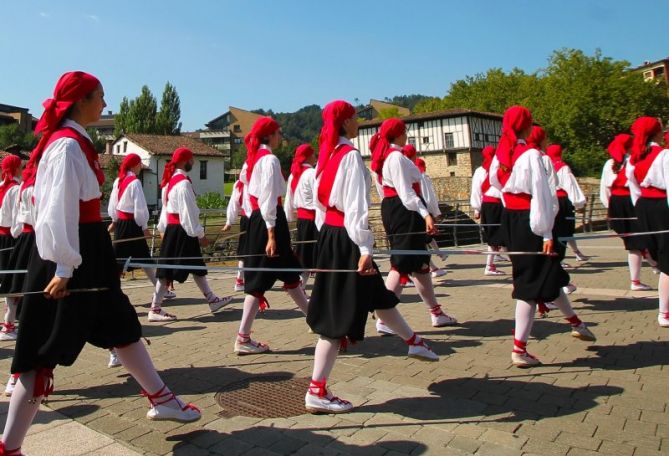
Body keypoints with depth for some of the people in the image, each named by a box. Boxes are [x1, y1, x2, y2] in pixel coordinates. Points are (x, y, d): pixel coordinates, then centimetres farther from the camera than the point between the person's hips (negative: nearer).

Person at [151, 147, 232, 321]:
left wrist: (163, 229, 20)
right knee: (169, 272, -3)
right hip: (181, 232, -10)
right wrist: (200, 235, -14)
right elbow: (189, 211, -20)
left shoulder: (170, 181, 12)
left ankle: (212, 300, 24)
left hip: (172, 229, 10)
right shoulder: (184, 183, -17)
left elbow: (166, 207, 16)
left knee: (197, 267, 15)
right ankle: (155, 309, 5)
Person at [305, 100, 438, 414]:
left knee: (378, 294, 24)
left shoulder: (328, 153, 10)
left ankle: (413, 341, 46)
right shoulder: (350, 155, -16)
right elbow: (357, 206, -22)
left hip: (329, 234, 10)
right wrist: (365, 249, -22)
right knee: (338, 317, -2)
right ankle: (316, 393, 7)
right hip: (345, 238, -10)